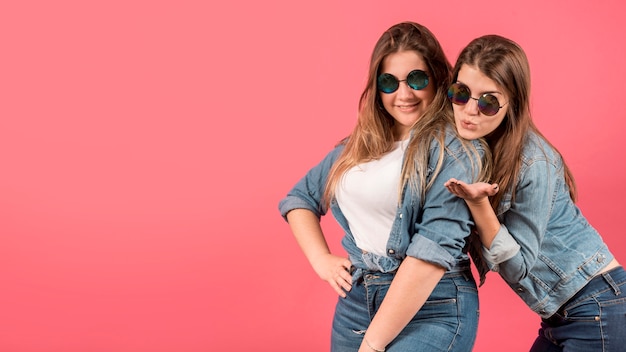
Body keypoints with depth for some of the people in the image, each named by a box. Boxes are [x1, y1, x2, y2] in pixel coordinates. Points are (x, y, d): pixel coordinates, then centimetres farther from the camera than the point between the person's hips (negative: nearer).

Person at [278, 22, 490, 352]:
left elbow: (435, 247, -19)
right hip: (355, 298, 6)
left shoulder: (454, 148, -10)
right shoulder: (361, 144, 10)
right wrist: (321, 260, 3)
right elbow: (299, 197, 21)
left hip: (432, 307, -6)